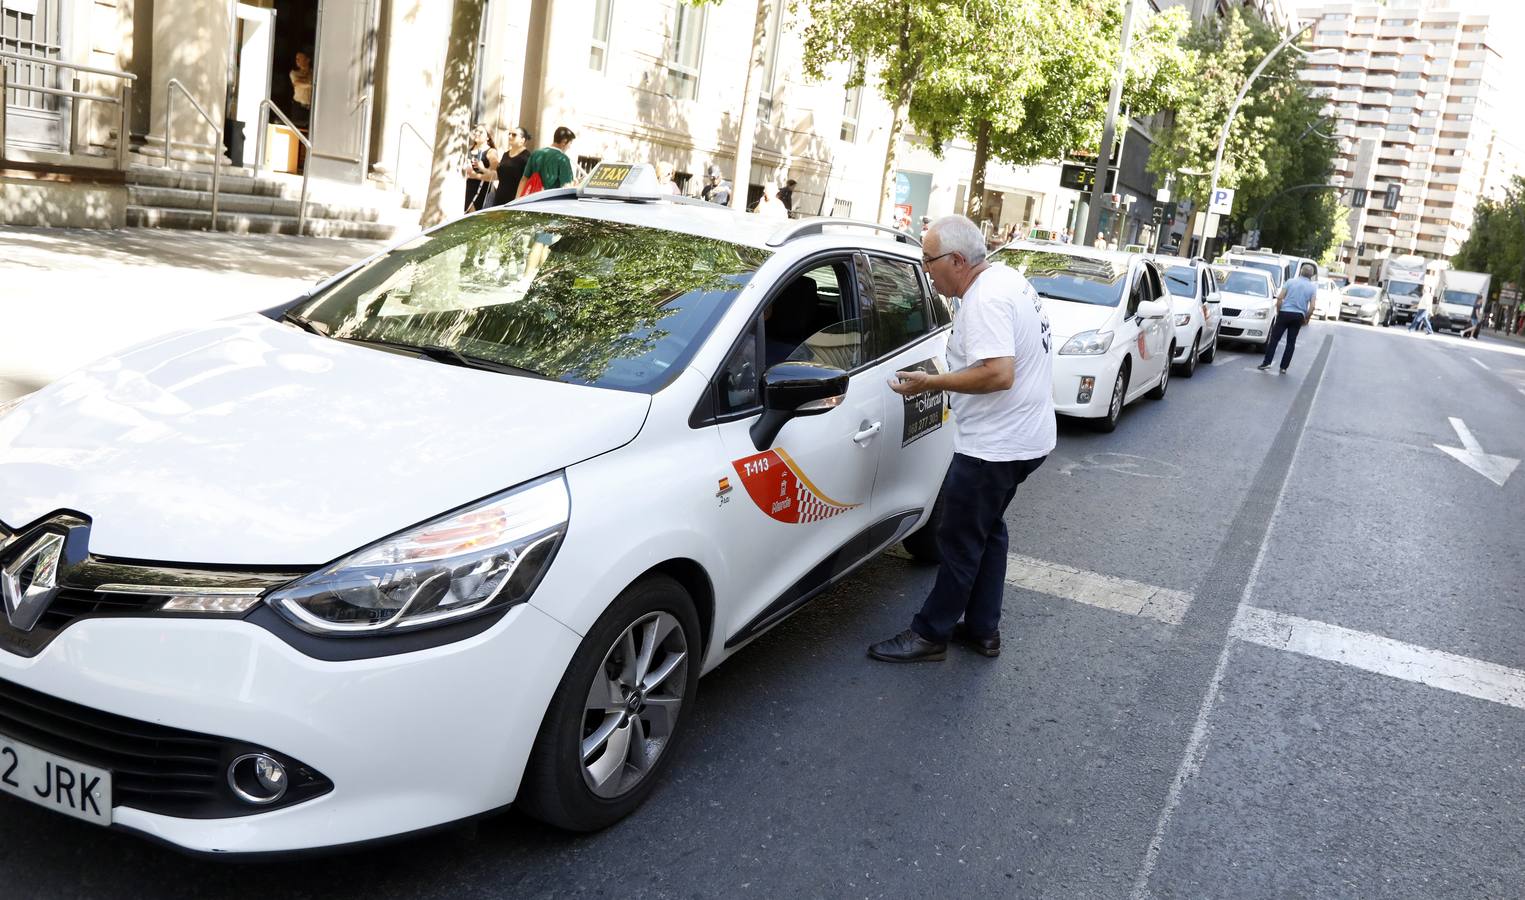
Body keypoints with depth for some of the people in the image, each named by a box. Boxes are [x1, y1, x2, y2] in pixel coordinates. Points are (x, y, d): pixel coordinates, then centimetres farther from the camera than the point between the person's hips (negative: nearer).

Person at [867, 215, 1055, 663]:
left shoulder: (986, 299, -23)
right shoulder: (1007, 277, 9)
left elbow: (998, 374, -32)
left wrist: (930, 383, -24)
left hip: (994, 445, -11)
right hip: (1024, 437, 11)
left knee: (961, 540, 1)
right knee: (988, 530, 20)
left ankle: (930, 634, 13)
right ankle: (982, 629, 29)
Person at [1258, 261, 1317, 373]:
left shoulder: (1290, 282, -1)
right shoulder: (1313, 287, 2)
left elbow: (1279, 298, -7)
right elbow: (1312, 307, -5)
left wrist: (1278, 311, 4)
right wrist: (1305, 319, 8)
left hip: (1285, 313, -1)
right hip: (1298, 316, 1)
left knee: (1274, 339, 4)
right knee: (1291, 342, 8)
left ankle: (1266, 363, -2)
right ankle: (1284, 367, 6)